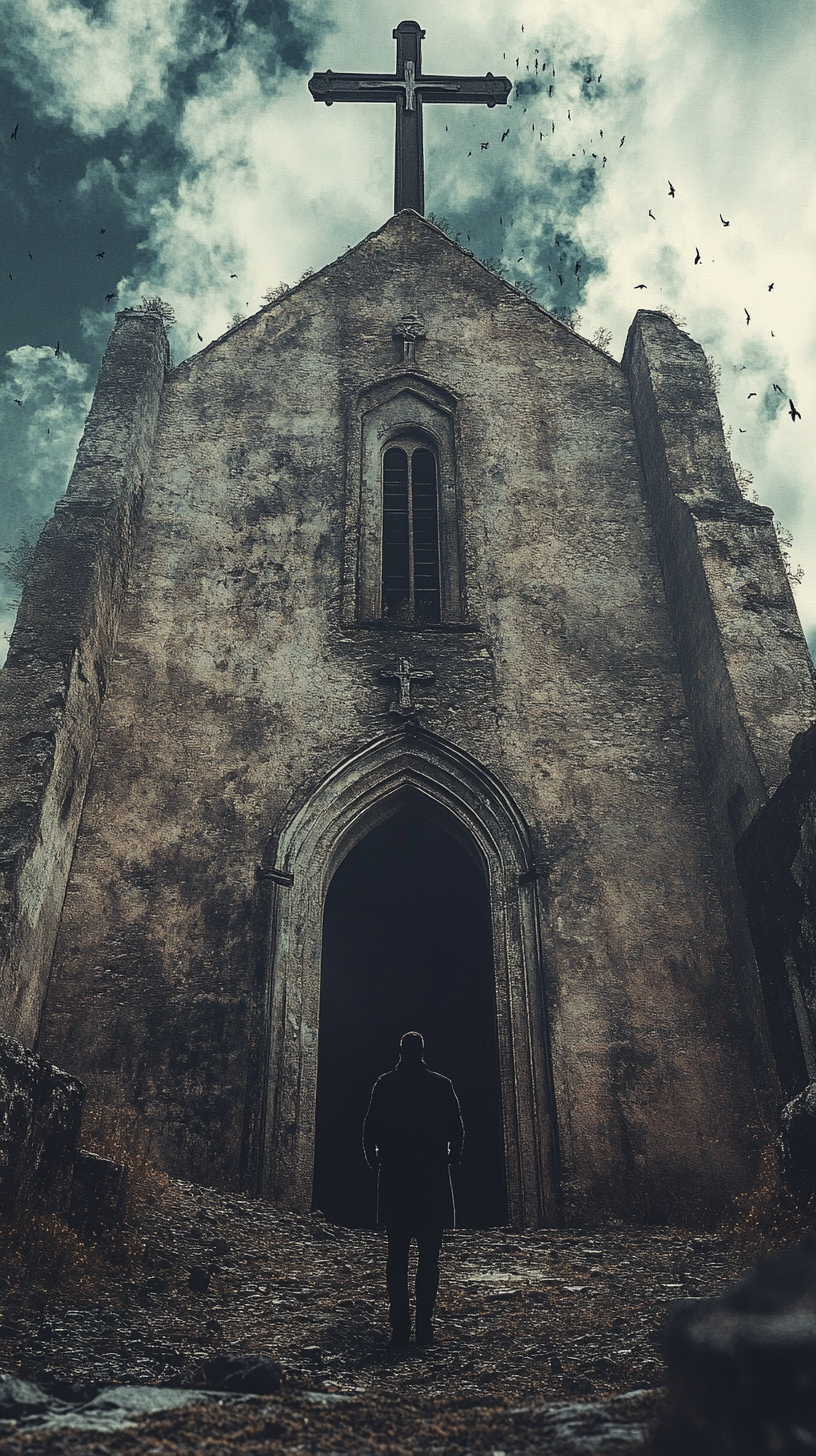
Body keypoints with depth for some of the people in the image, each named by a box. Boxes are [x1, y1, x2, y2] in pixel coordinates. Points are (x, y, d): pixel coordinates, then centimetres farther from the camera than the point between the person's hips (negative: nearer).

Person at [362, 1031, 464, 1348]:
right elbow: (456, 1130, 1)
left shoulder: (384, 1084, -1)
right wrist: (450, 1162, 16)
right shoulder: (442, 1085, -1)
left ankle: (400, 1327, 2)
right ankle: (425, 1327, 3)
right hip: (433, 1179, 0)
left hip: (394, 1179, 1)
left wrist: (375, 1163, 13)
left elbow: (370, 1129, -1)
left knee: (397, 1254, 7)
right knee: (429, 1256, 6)